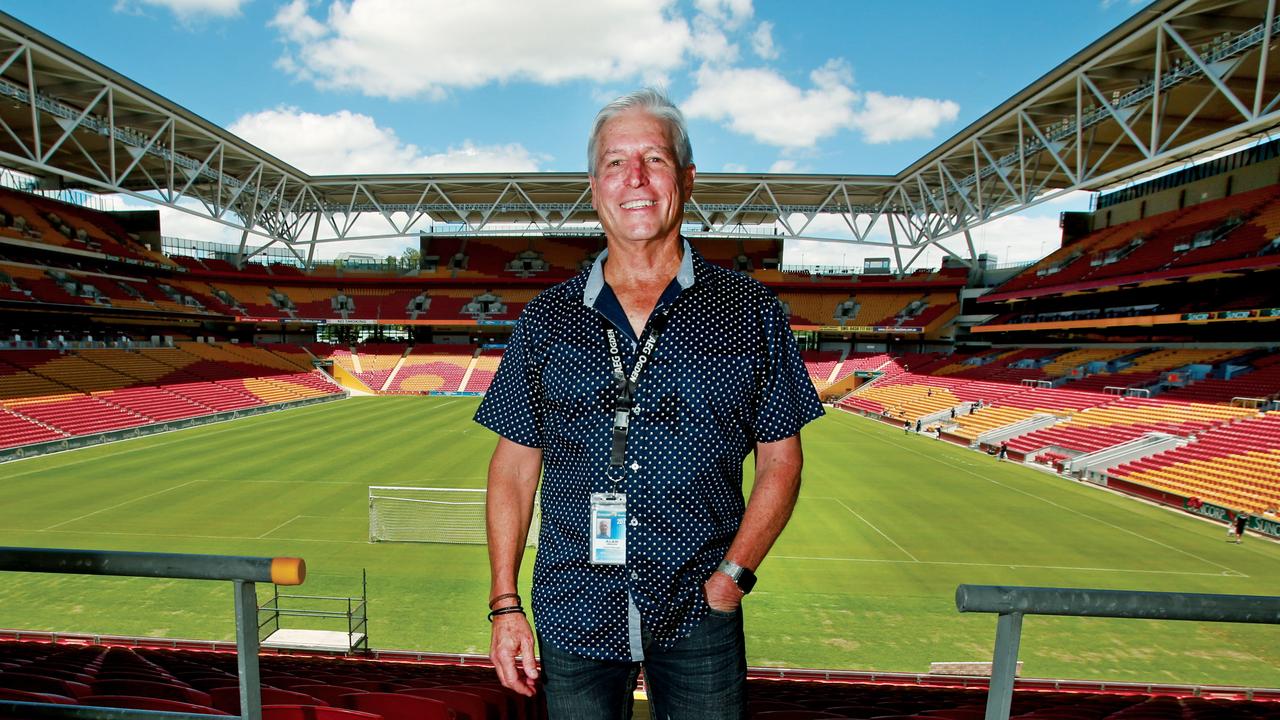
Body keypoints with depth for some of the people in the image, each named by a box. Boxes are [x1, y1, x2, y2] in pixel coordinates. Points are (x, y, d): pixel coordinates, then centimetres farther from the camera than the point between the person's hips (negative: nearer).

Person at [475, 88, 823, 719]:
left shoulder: (750, 312, -3)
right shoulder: (546, 319, 1)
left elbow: (780, 460, 1)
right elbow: (514, 464, 3)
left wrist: (733, 574, -9)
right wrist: (505, 605, -1)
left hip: (700, 615, 0)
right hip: (572, 613, 1)